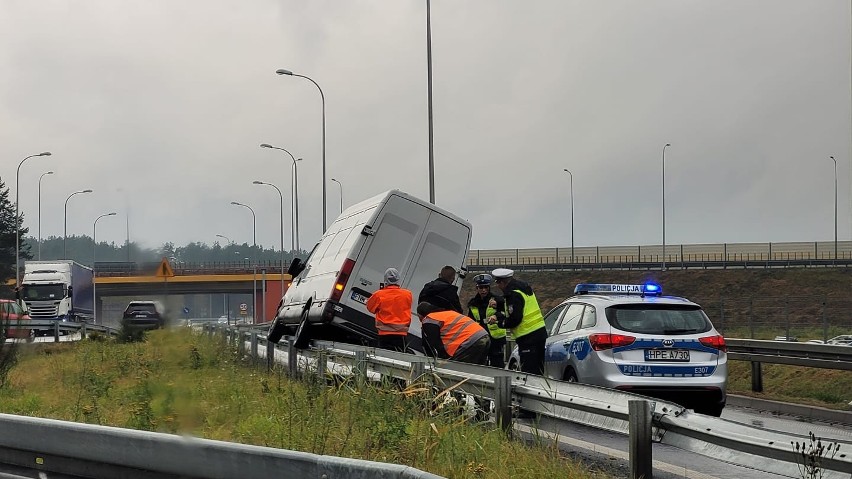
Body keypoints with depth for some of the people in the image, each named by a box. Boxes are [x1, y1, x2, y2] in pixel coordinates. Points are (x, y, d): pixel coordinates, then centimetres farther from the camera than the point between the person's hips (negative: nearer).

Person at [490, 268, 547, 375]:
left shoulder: (513, 294, -15)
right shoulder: (524, 288, 16)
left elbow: (514, 319, -18)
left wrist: (499, 322, -1)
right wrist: (497, 315, 15)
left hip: (528, 338, -10)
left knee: (529, 371, -10)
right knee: (538, 371, 12)